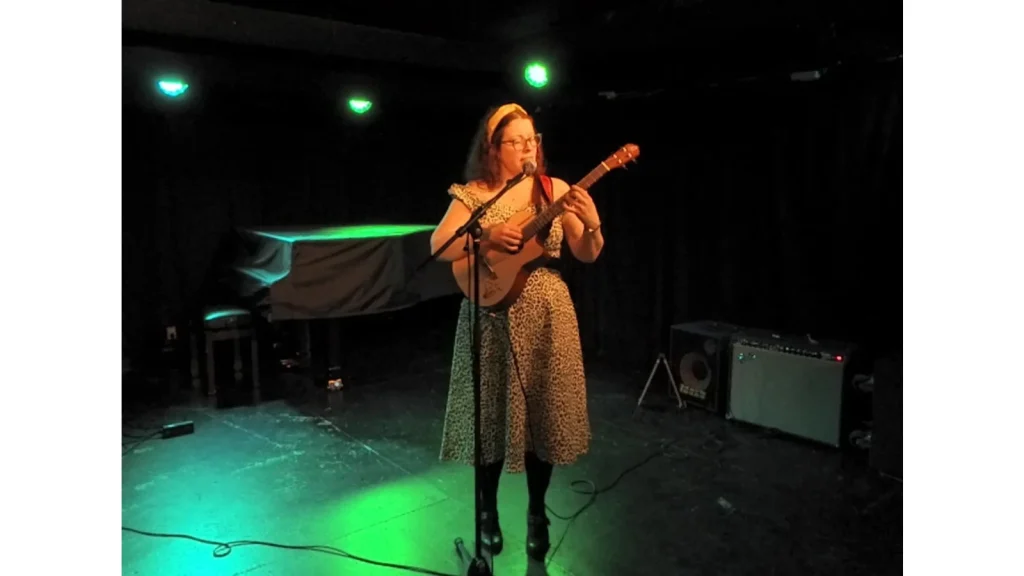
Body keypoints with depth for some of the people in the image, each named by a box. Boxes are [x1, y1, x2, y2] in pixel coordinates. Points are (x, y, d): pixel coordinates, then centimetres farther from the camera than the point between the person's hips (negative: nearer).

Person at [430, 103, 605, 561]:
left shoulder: (555, 191, 3)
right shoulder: (473, 194, 0)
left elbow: (588, 256, 2)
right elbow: (438, 247, -9)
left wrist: (592, 222, -17)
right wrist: (486, 235, -21)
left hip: (546, 315, 2)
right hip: (494, 317, -1)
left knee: (543, 414, 7)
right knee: (494, 414, 6)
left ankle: (537, 514, 27)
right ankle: (488, 509, 28)